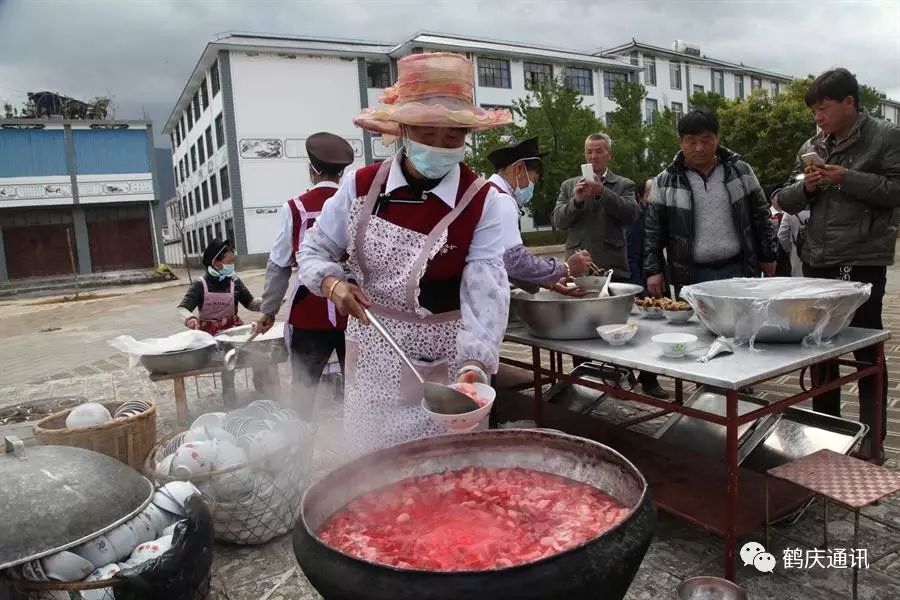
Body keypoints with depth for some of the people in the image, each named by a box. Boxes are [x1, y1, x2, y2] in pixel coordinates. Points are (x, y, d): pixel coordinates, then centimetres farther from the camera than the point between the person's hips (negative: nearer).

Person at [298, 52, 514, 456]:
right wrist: (333, 283, -16)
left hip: (445, 365, -2)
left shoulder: (482, 202, -12)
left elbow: (486, 290, -21)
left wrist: (474, 364, -35)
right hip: (372, 361, 2)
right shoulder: (360, 186, -5)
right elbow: (312, 251, 5)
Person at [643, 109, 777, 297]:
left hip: (738, 270, 2)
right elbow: (653, 231, 2)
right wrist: (653, 270, -4)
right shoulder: (665, 183, 0)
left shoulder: (740, 171, 6)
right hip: (692, 276, -1)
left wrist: (768, 257, 9)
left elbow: (761, 216, 11)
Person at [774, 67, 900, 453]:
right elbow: (787, 201, 13)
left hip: (863, 261, -6)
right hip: (816, 261, 6)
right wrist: (805, 188, -8)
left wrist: (847, 179, -18)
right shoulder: (812, 146, 11)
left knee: (867, 349, 3)